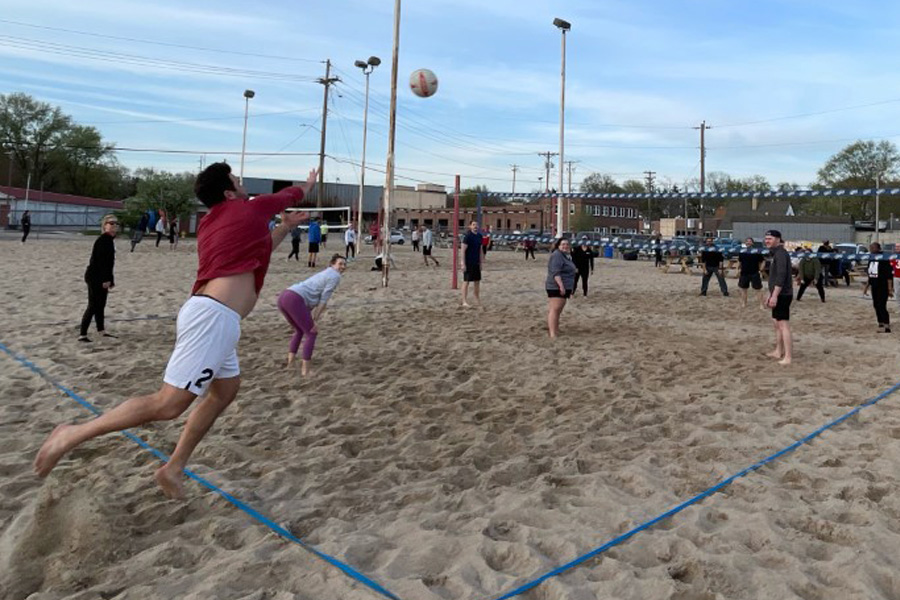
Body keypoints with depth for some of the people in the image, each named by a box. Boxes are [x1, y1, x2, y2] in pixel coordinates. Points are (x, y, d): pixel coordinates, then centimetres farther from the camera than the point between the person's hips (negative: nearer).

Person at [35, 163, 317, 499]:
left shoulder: (212, 223, 21)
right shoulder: (249, 209, -1)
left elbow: (254, 253, 35)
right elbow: (289, 195, 18)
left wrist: (285, 228, 38)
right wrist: (309, 183, 38)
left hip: (211, 315, 10)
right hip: (213, 316, -10)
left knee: (225, 390, 17)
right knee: (168, 404, -10)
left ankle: (173, 468, 19)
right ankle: (75, 434, -2)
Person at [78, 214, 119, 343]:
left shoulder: (109, 240, 14)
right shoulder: (102, 240, -16)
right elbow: (101, 261, -22)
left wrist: (110, 279, 21)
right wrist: (106, 279, -24)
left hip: (101, 278, 10)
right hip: (95, 277, -10)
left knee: (101, 305, 17)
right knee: (93, 306, -7)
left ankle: (101, 330, 28)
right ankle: (82, 334, -2)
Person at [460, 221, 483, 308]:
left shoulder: (479, 236, 10)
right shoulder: (467, 236, -12)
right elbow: (463, 251, -14)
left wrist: (480, 262, 15)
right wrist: (463, 264, -18)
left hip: (476, 263, 7)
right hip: (468, 263, -7)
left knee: (477, 281, 12)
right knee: (466, 281, -3)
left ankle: (477, 300, 25)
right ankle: (465, 301, 2)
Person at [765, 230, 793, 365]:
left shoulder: (781, 253, -14)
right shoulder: (775, 253, 18)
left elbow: (781, 276, -23)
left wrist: (774, 295, -26)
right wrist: (770, 295, 25)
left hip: (782, 295, -11)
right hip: (778, 295, 11)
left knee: (783, 325, -11)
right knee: (776, 322, 17)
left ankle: (787, 357, -10)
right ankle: (778, 351, 27)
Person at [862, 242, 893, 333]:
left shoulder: (883, 259, -13)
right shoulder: (871, 259, 11)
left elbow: (889, 275, -15)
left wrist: (890, 289, -19)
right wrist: (867, 287, 21)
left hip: (883, 287, -8)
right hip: (874, 287, 8)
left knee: (882, 306, -10)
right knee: (876, 305, 10)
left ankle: (887, 326, -7)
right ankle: (881, 324, 20)